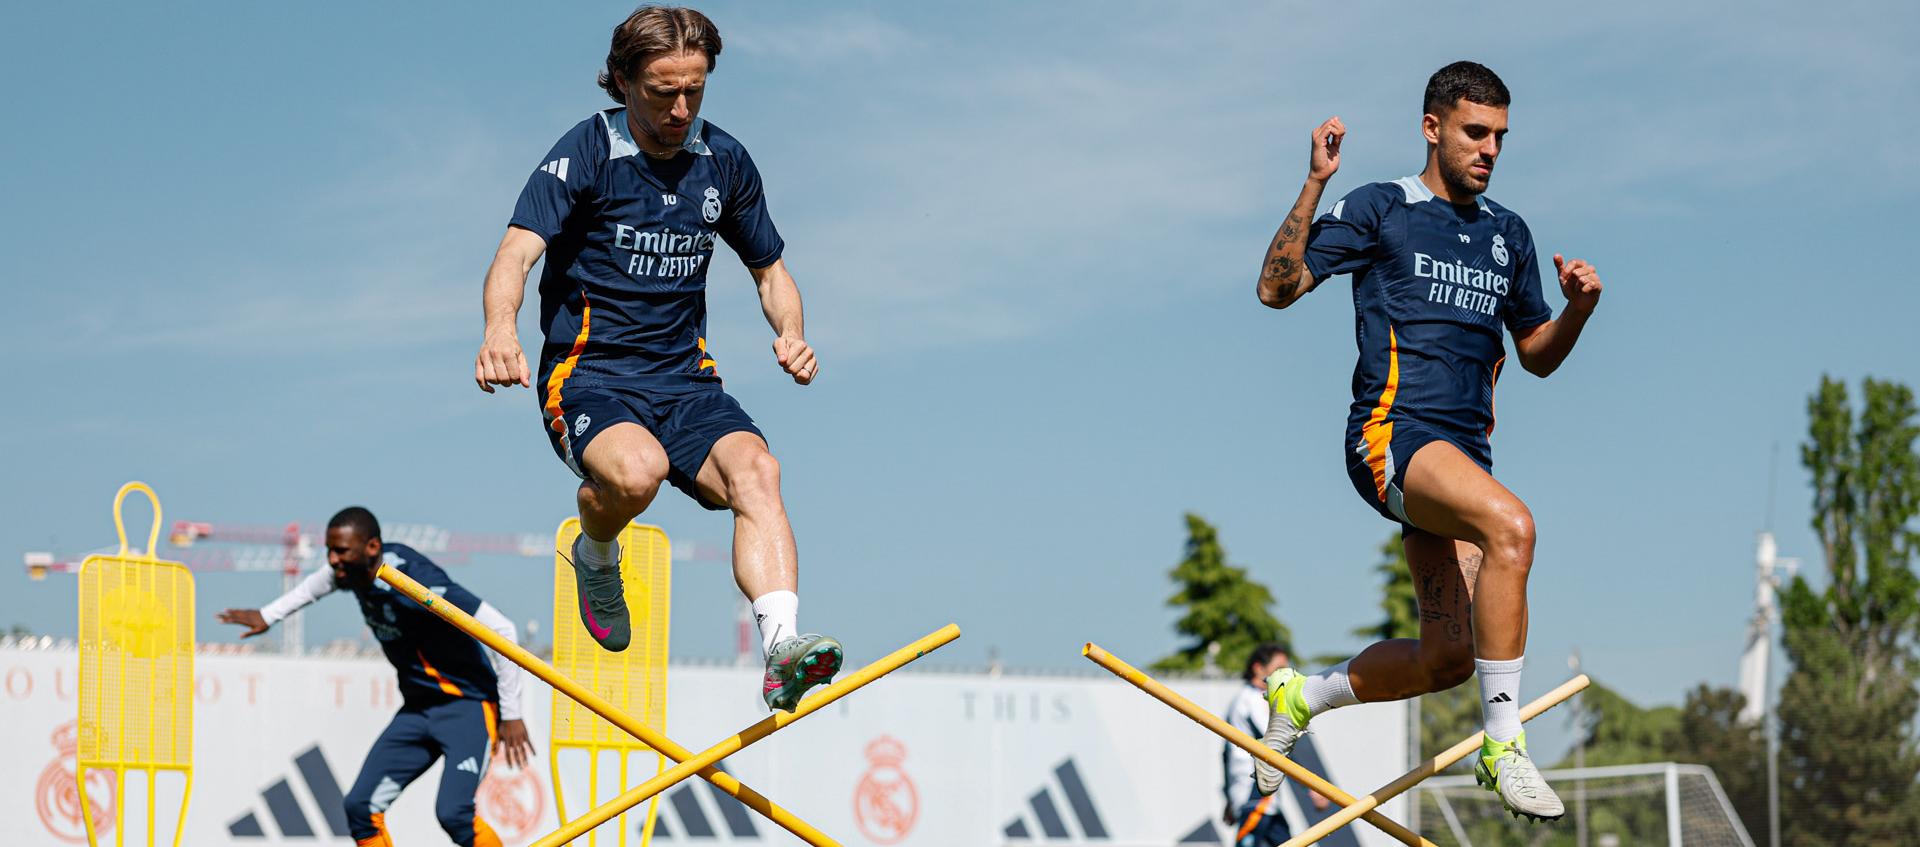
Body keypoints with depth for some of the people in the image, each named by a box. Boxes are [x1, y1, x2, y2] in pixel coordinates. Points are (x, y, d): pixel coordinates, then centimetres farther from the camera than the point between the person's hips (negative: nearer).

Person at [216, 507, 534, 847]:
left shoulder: (418, 584, -27)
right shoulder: (358, 572, -3)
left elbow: (501, 630, -24)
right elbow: (322, 581, 26)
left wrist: (510, 715, -21)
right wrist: (268, 615, 31)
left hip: (468, 706, -8)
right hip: (418, 709, 8)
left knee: (453, 813, -26)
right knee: (361, 806, 0)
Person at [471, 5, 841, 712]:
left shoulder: (723, 161, 7)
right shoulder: (586, 153, -8)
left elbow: (770, 269, 20)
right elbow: (518, 248, -21)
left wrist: (791, 334, -3)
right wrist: (500, 329, -43)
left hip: (685, 379, 4)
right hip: (588, 379, -4)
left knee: (755, 468, -27)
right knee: (637, 470, -36)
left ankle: (782, 646, -40)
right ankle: (594, 554, 0)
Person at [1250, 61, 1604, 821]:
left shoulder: (1508, 234, 19)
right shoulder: (1380, 210, 2)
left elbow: (1537, 356, 25)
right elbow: (1277, 287, -6)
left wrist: (1577, 309, 4)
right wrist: (1315, 185, -15)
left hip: (1464, 454, 7)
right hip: (1391, 434, -7)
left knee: (1447, 657, 0)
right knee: (1510, 524, -34)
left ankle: (1301, 697, 27)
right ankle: (1503, 744, -29)